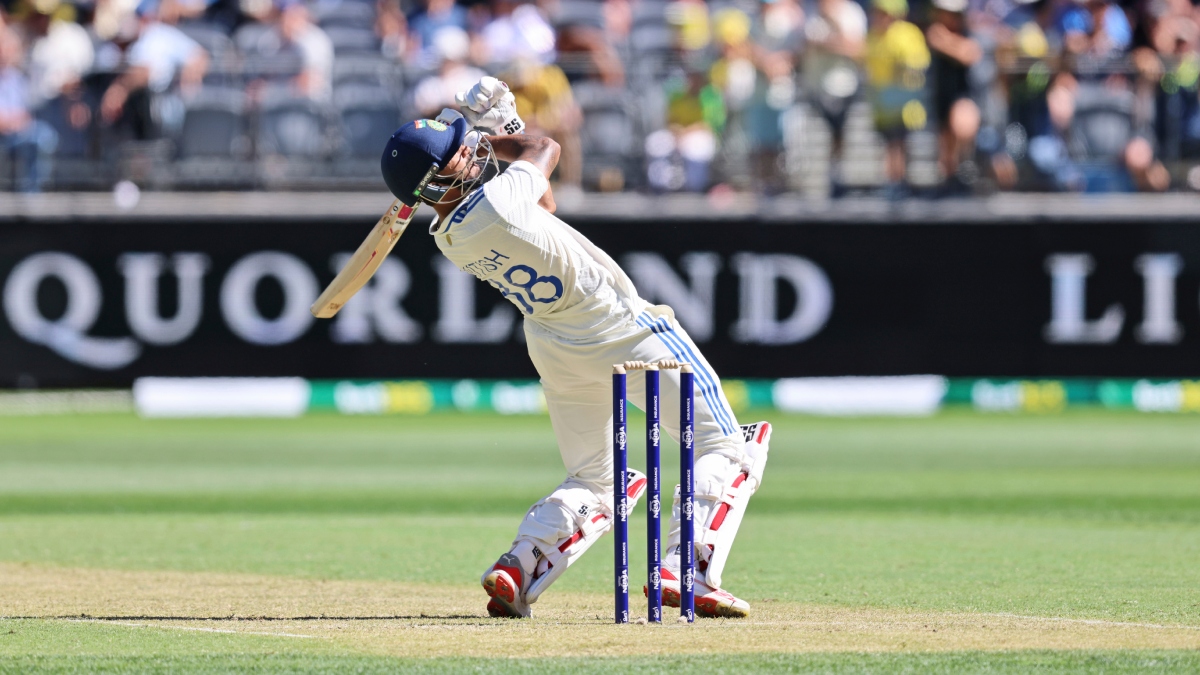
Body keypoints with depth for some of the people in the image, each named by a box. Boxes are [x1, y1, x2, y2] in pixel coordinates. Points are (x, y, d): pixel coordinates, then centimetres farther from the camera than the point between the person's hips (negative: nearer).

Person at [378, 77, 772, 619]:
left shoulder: (447, 238, -2)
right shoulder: (494, 203, -26)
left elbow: (542, 207, 15)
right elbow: (545, 149, -5)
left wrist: (485, 131, 15)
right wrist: (495, 138, 12)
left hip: (555, 347, 8)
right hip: (627, 330, -8)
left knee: (589, 484, 22)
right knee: (726, 450, 1)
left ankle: (516, 571, -1)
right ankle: (687, 572, -16)